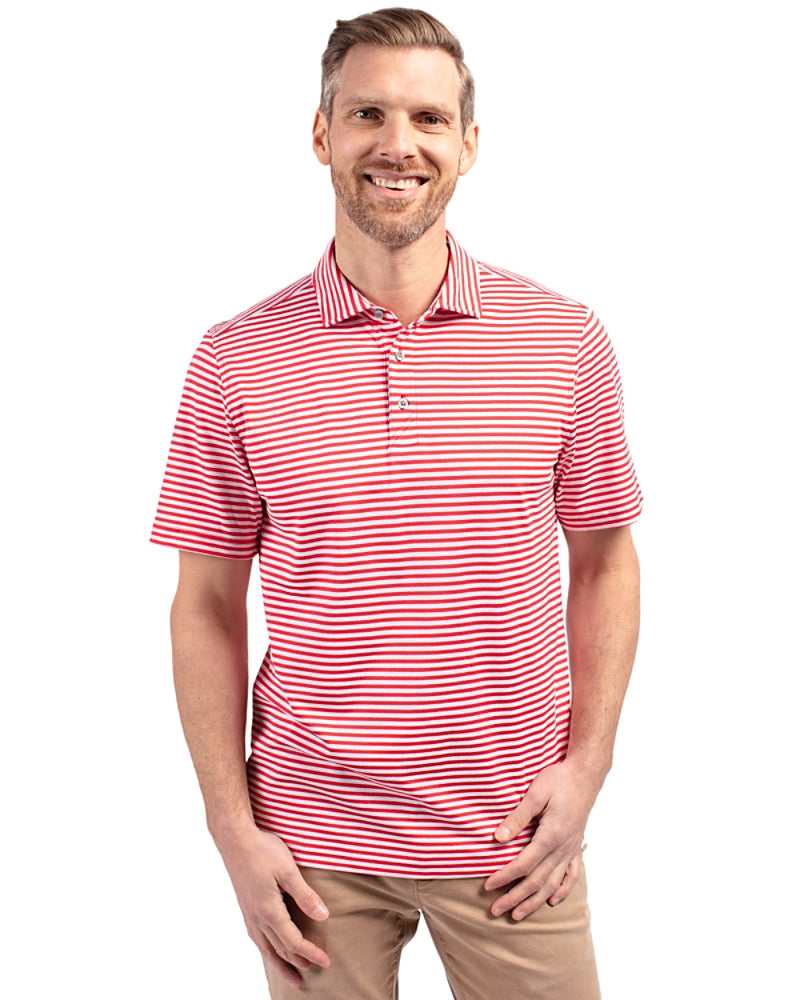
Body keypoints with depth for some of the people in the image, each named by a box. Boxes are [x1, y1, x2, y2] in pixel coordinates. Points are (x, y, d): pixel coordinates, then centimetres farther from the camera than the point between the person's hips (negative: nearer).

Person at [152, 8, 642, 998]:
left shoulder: (566, 339, -3)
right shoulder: (235, 361, -5)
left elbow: (605, 558, 5)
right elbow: (207, 606, 0)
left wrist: (586, 765, -3)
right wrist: (234, 829, -4)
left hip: (511, 838, 1)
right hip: (314, 846, 0)